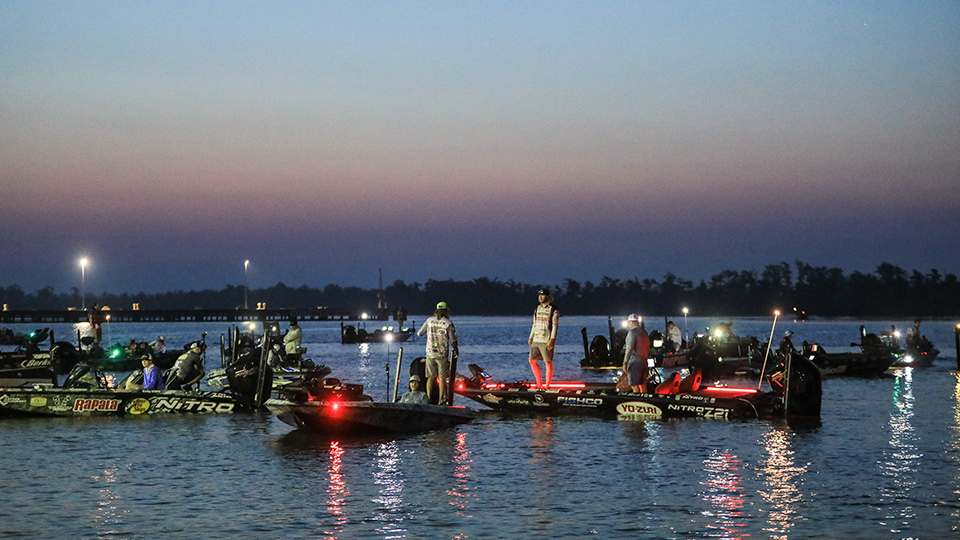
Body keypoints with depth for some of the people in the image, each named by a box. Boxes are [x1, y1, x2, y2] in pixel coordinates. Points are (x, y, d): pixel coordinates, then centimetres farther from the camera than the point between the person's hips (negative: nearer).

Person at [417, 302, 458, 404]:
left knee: (431, 377, 8)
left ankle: (429, 400, 4)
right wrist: (456, 351, 11)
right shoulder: (448, 323, -6)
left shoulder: (429, 321, 3)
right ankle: (441, 401, -1)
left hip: (430, 354, 3)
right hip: (443, 354, -3)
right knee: (442, 379, 2)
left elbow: (419, 333, 13)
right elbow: (453, 340, -4)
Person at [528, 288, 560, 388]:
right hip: (536, 340, 7)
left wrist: (552, 340, -17)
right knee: (532, 361, 5)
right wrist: (530, 338, 15)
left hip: (546, 341, -7)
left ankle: (547, 385, 1)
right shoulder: (537, 309, 16)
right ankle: (539, 383, 15)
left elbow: (555, 326, -9)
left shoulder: (553, 310, -4)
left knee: (548, 362, -4)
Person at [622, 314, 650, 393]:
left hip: (635, 361, -8)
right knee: (642, 384, 13)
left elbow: (629, 349, -17)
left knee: (634, 386, -8)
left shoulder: (632, 332, -11)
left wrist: (625, 363, -16)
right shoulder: (644, 332, 14)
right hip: (644, 361, 8)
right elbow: (648, 347, 16)